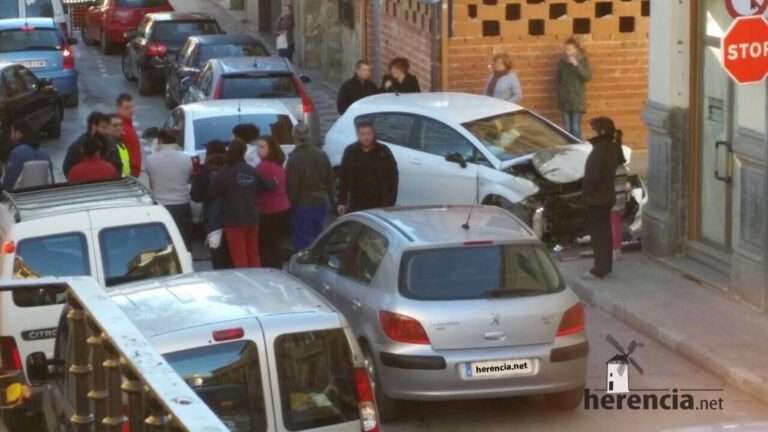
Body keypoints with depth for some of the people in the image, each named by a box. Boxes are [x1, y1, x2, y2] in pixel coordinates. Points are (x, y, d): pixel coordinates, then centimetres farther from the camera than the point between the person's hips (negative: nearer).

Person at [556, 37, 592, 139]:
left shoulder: (583, 61, -3)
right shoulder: (562, 62, 3)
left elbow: (588, 76, -13)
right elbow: (558, 80, 11)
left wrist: (576, 65, -22)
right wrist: (559, 95, 7)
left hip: (577, 100, -3)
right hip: (565, 100, 3)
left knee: (576, 128, -7)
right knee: (567, 128, 4)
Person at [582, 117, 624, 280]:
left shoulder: (599, 151, -23)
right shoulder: (612, 147, 4)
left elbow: (592, 176, -23)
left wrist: (586, 192, -11)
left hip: (597, 198, -9)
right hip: (607, 196, 9)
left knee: (598, 233, -3)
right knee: (604, 232, 17)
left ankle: (600, 270, 0)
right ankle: (606, 266, 25)